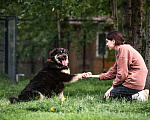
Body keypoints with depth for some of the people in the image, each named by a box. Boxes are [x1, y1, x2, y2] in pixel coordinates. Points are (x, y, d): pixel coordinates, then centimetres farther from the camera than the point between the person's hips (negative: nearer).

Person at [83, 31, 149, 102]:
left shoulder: (123, 48, -13)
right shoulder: (120, 51, 19)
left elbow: (122, 74, -18)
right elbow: (112, 73, 19)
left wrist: (112, 87, -8)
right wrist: (92, 76, 18)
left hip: (134, 82, -10)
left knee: (107, 97, -7)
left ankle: (136, 96, -13)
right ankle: (137, 94, 6)